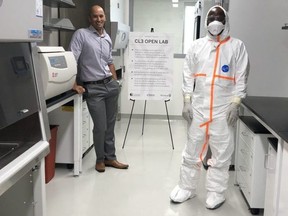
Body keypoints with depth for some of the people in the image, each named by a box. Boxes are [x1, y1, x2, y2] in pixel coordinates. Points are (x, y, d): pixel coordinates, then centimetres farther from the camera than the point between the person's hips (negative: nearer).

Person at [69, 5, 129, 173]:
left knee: (110, 124, 11)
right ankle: (100, 159, 19)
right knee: (100, 126, -2)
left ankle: (110, 158, 24)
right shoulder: (81, 34, -7)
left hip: (111, 85, 6)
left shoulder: (108, 38, 13)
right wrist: (74, 84, -18)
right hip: (93, 88, -6)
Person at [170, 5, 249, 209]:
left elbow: (241, 77, -2)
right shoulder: (197, 45, 8)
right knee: (192, 150, 9)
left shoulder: (237, 46, 1)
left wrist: (235, 104, -9)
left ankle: (216, 193, 18)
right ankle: (186, 188, 23)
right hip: (198, 107, 3)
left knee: (221, 153, 4)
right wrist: (187, 101, 1)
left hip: (224, 109, -2)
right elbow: (188, 74, 7)